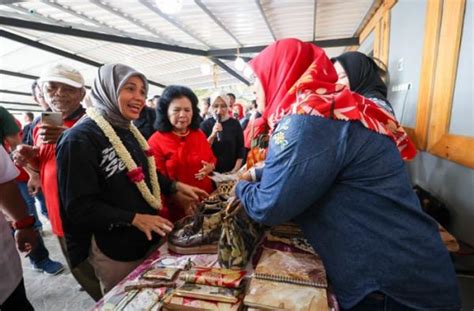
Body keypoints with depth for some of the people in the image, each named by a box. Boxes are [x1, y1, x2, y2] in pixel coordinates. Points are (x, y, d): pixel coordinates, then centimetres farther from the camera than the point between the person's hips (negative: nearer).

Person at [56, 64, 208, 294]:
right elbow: (79, 206, -21)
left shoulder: (129, 132, 6)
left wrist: (175, 187, 3)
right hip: (115, 251, -7)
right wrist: (134, 219, -25)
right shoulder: (80, 138, -21)